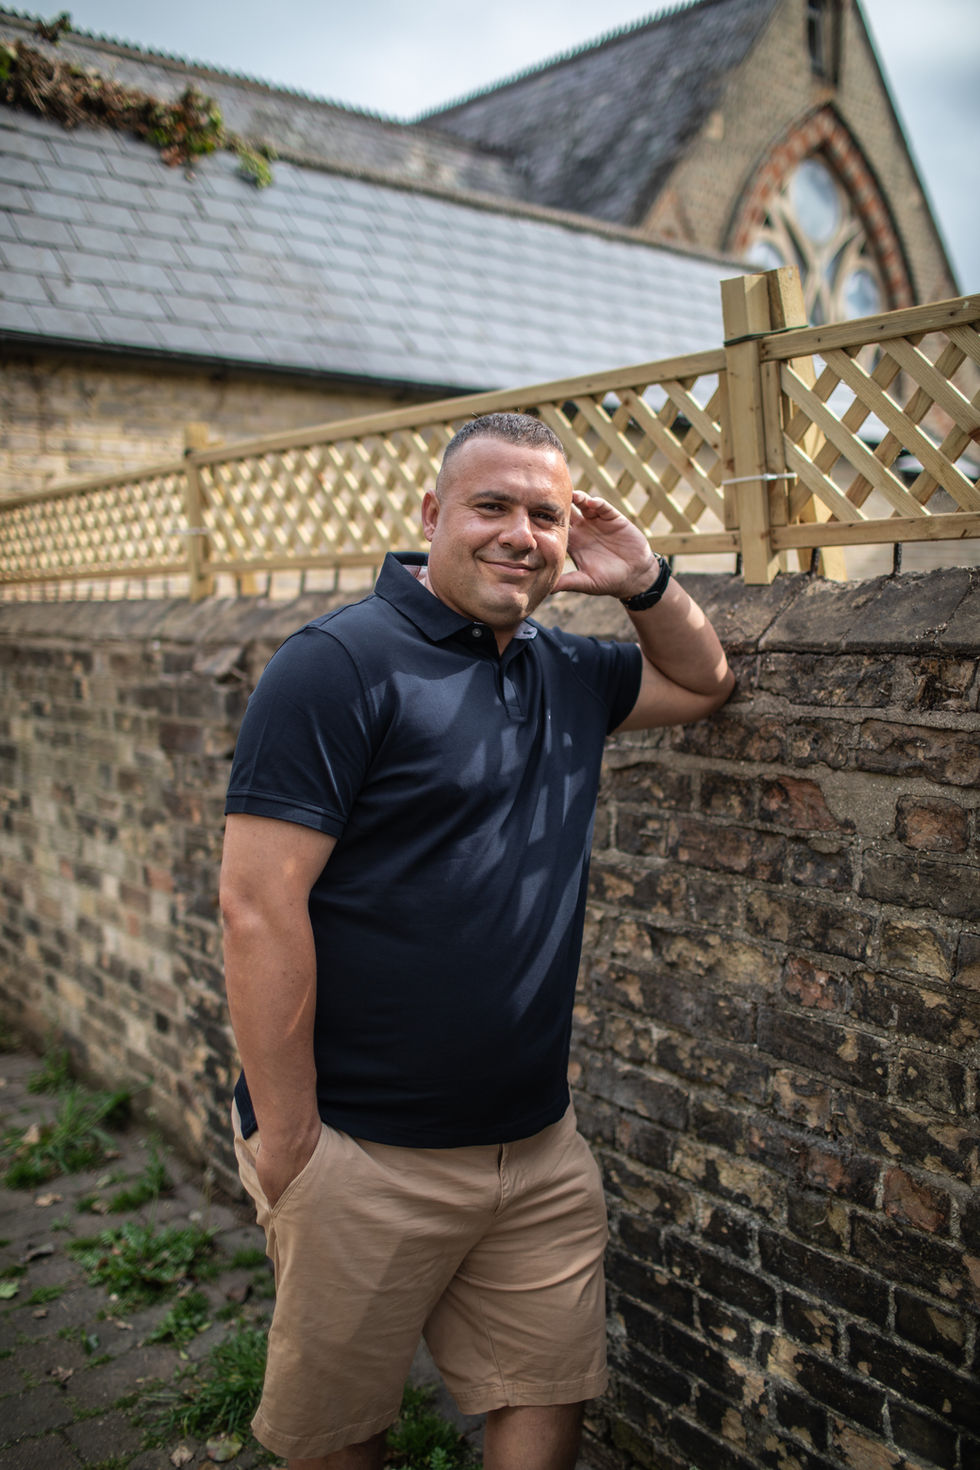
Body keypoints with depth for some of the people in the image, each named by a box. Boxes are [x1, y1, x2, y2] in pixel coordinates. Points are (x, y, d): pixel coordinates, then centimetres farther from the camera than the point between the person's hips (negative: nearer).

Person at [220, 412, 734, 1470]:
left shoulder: (565, 672, 8)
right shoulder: (339, 665, -15)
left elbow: (703, 684, 24)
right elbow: (258, 906, -19)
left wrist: (644, 584, 4)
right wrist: (287, 1143, -17)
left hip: (540, 1143, 6)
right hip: (363, 1157, -6)